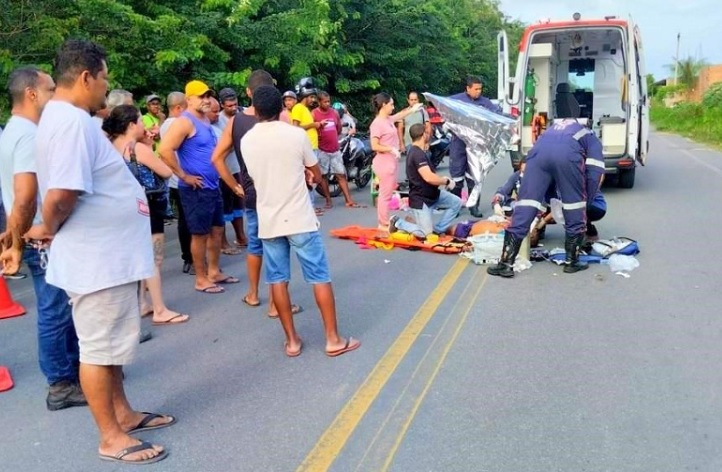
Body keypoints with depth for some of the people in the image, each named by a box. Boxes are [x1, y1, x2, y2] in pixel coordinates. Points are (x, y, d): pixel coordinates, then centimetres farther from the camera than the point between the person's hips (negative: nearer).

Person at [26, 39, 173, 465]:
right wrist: (49, 230, -13)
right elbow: (60, 195, -30)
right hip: (96, 258, -10)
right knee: (99, 348, 2)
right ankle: (111, 438, 16)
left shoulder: (69, 117, 12)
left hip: (108, 254, 10)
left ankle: (123, 413, 35)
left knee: (110, 343, 20)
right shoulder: (73, 122, -22)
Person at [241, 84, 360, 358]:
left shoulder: (246, 141, 2)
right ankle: (333, 339, 7)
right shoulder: (296, 135, -8)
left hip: (268, 221, 3)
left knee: (278, 280, 10)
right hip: (299, 219, -3)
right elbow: (316, 174, 5)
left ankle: (292, 340, 15)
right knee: (319, 277, 4)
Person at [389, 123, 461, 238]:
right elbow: (429, 178, -33)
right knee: (425, 233, -6)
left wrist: (442, 179, 3)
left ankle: (437, 229, 11)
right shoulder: (417, 154, -24)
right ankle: (398, 222, 11)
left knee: (456, 202, 5)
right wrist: (446, 181, -16)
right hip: (420, 199, -10)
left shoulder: (416, 151, 10)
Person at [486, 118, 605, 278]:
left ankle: (506, 264, -1)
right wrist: (586, 202, 25)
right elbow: (596, 172, 17)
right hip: (568, 153, -3)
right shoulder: (592, 139, 34)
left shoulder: (555, 128, 46)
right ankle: (572, 262, 21)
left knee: (524, 210, 2)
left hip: (539, 150, 3)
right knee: (576, 212, 14)